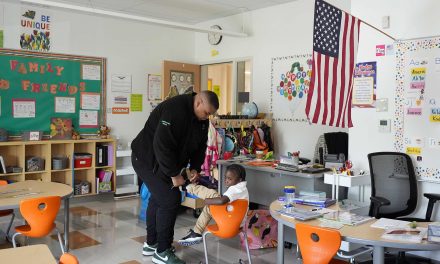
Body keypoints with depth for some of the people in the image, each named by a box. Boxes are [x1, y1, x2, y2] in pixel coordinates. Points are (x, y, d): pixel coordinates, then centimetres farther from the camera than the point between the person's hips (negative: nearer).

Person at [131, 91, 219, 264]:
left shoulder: (202, 119, -1)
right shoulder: (175, 110, -29)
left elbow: (200, 145, 11)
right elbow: (162, 145, -32)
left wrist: (195, 168, -3)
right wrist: (174, 174, -26)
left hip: (164, 161, 10)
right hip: (148, 159, -10)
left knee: (158, 198, 18)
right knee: (170, 200, -12)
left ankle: (151, 244, 34)